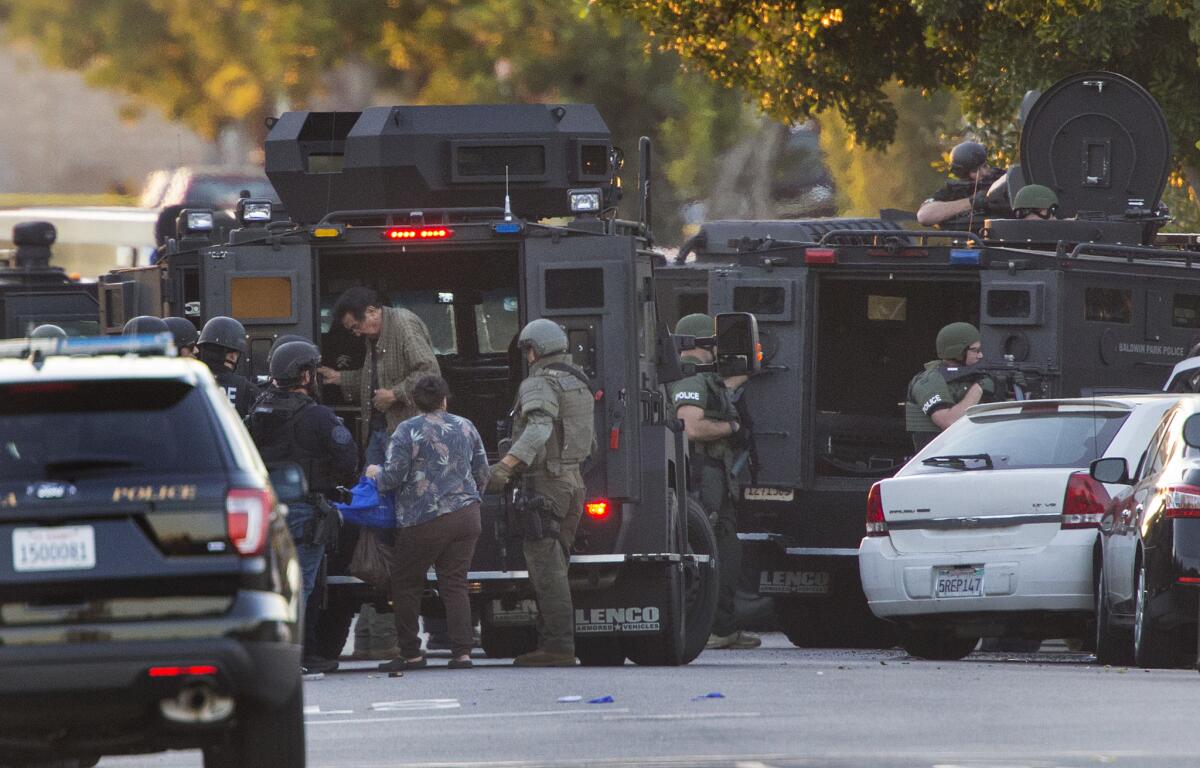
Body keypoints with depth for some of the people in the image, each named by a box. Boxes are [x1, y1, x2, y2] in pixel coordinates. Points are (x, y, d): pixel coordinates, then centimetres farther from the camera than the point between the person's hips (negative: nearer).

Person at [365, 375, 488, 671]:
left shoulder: (407, 431, -6)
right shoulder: (465, 427, 10)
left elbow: (393, 477, -10)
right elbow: (482, 474, 15)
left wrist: (374, 473, 11)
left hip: (424, 522, -5)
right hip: (466, 514, 5)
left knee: (406, 584, 7)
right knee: (455, 583, 5)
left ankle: (410, 654, 8)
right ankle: (462, 651, -5)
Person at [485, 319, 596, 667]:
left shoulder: (539, 384, -11)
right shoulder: (579, 384, 18)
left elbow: (539, 429, -29)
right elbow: (590, 442, 27)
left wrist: (507, 464, -38)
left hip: (545, 482, -9)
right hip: (573, 481, 9)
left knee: (546, 566, -10)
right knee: (554, 568, 13)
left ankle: (559, 645, -14)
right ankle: (552, 643, 13)